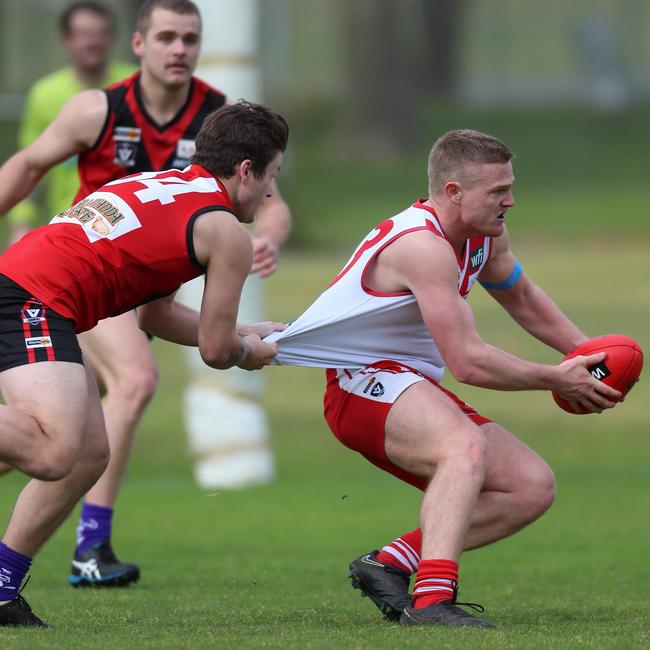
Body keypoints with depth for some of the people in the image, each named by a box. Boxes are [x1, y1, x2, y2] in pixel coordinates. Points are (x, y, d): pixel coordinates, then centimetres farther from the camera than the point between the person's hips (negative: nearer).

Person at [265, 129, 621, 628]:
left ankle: (390, 563, -4)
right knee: (468, 447, -38)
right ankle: (433, 600, -50)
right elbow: (468, 362, -27)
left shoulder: (485, 232, 5)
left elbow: (520, 296, 27)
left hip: (415, 389, 10)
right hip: (363, 384, -10)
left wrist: (586, 353, 15)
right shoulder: (422, 245, -25)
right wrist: (557, 380, -16)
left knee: (534, 487, -1)